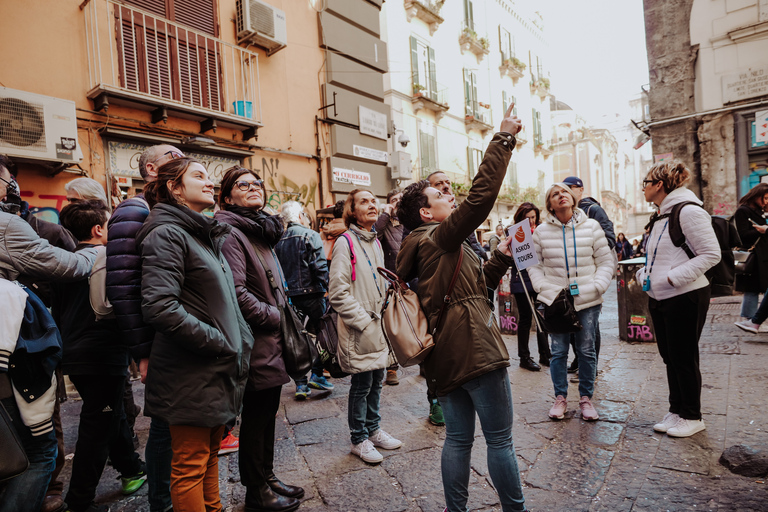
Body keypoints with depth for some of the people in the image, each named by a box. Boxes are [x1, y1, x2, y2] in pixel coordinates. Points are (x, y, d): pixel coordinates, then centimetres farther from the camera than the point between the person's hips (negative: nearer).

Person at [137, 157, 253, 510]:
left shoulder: (206, 235, 15)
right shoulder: (167, 234, -13)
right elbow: (159, 307, -26)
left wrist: (239, 342, 12)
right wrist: (219, 343, -19)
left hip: (218, 371, 9)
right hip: (190, 374, -9)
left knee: (210, 454, 22)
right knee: (190, 465, 7)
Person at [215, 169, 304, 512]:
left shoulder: (262, 231, 16)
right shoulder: (231, 233, -13)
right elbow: (236, 292, -23)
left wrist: (282, 316, 11)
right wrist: (275, 317, -14)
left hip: (271, 342, 9)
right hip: (257, 344, -9)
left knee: (267, 413, 19)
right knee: (256, 417, 6)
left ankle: (267, 477, 36)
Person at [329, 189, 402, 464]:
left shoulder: (375, 242, 12)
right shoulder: (345, 243, -12)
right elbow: (338, 293, -17)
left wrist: (385, 318, 10)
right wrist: (365, 322, -17)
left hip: (378, 326, 7)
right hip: (359, 330, -7)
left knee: (376, 381, 17)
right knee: (362, 385, 5)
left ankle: (373, 430, 35)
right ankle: (359, 439, 24)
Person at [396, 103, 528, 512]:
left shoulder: (424, 249, 18)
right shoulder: (440, 238, -8)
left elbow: (476, 285, 21)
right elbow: (481, 196, -19)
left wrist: (501, 257, 13)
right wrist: (504, 138, -12)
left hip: (444, 356, 9)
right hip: (474, 350, -9)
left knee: (457, 437, 16)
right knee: (500, 439, 5)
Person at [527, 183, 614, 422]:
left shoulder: (591, 226, 3)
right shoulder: (541, 231, 3)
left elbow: (606, 261, 5)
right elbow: (534, 265, 6)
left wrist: (596, 287, -8)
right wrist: (544, 288, -7)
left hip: (587, 301, 1)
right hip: (554, 301, 0)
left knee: (586, 350, 9)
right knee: (558, 351, 6)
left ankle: (586, 398, 25)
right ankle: (560, 397, 22)